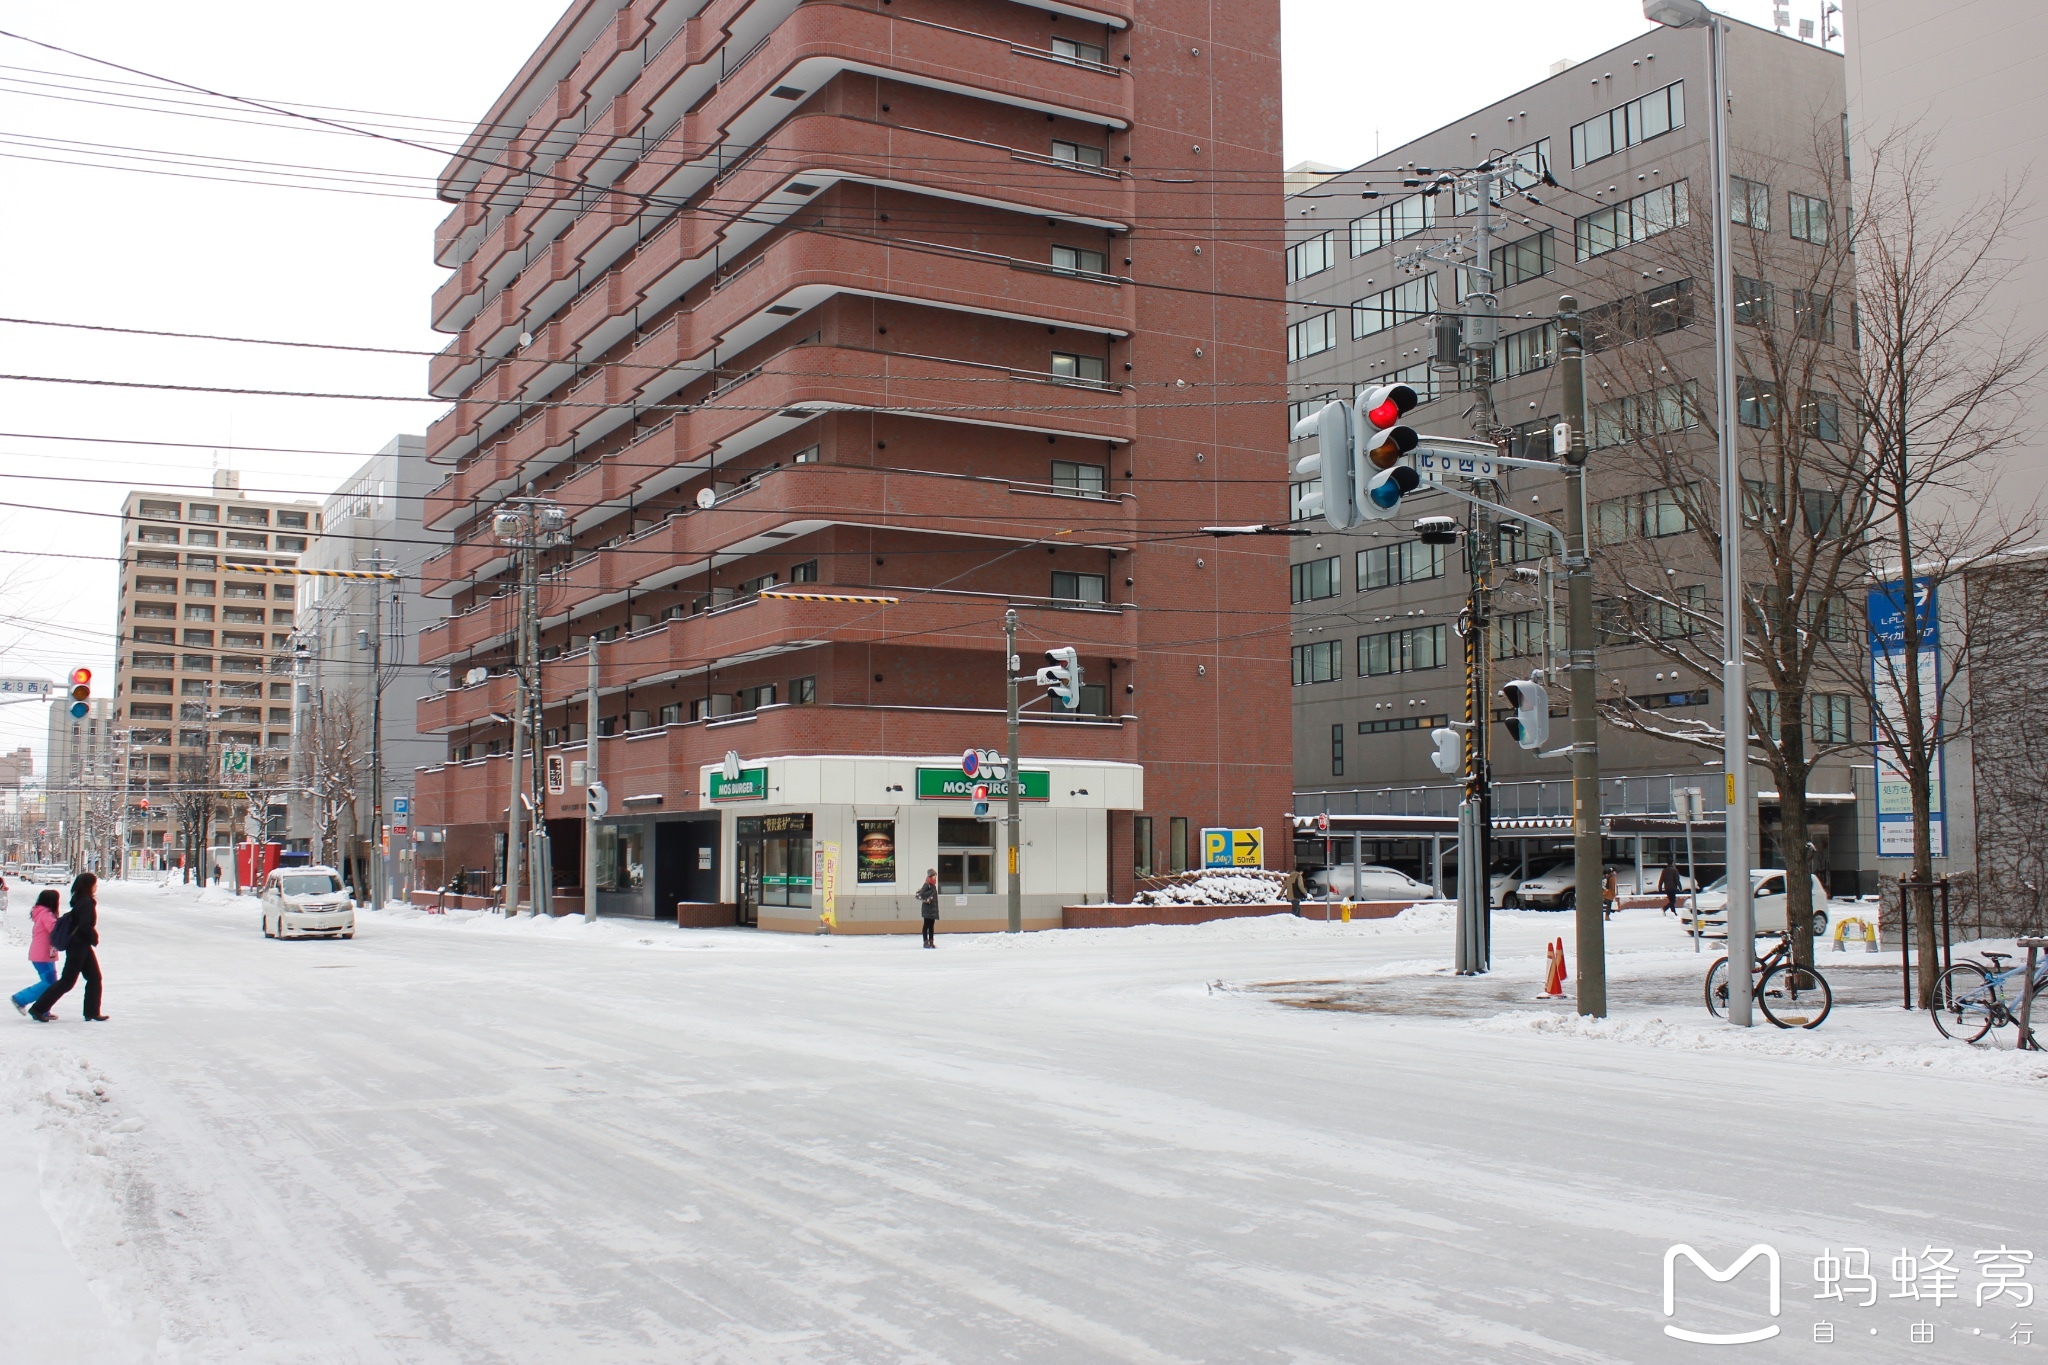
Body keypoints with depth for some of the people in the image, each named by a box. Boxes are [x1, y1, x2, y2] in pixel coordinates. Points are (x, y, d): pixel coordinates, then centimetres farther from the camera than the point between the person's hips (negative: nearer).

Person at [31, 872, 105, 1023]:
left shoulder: (80, 901, 10)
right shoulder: (87, 903, -18)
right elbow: (85, 926, -24)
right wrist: (95, 938, -9)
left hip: (82, 946, 9)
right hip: (79, 947, -9)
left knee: (94, 978, 10)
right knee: (67, 981, -3)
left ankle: (92, 1013, 13)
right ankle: (38, 1009, 3)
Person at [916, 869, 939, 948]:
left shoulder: (933, 885, 14)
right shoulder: (927, 885, -13)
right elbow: (921, 894, -21)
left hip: (933, 908, 9)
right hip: (927, 908, -9)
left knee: (932, 925, 11)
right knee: (927, 925, -3)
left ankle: (931, 942, 15)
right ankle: (926, 942, 1)